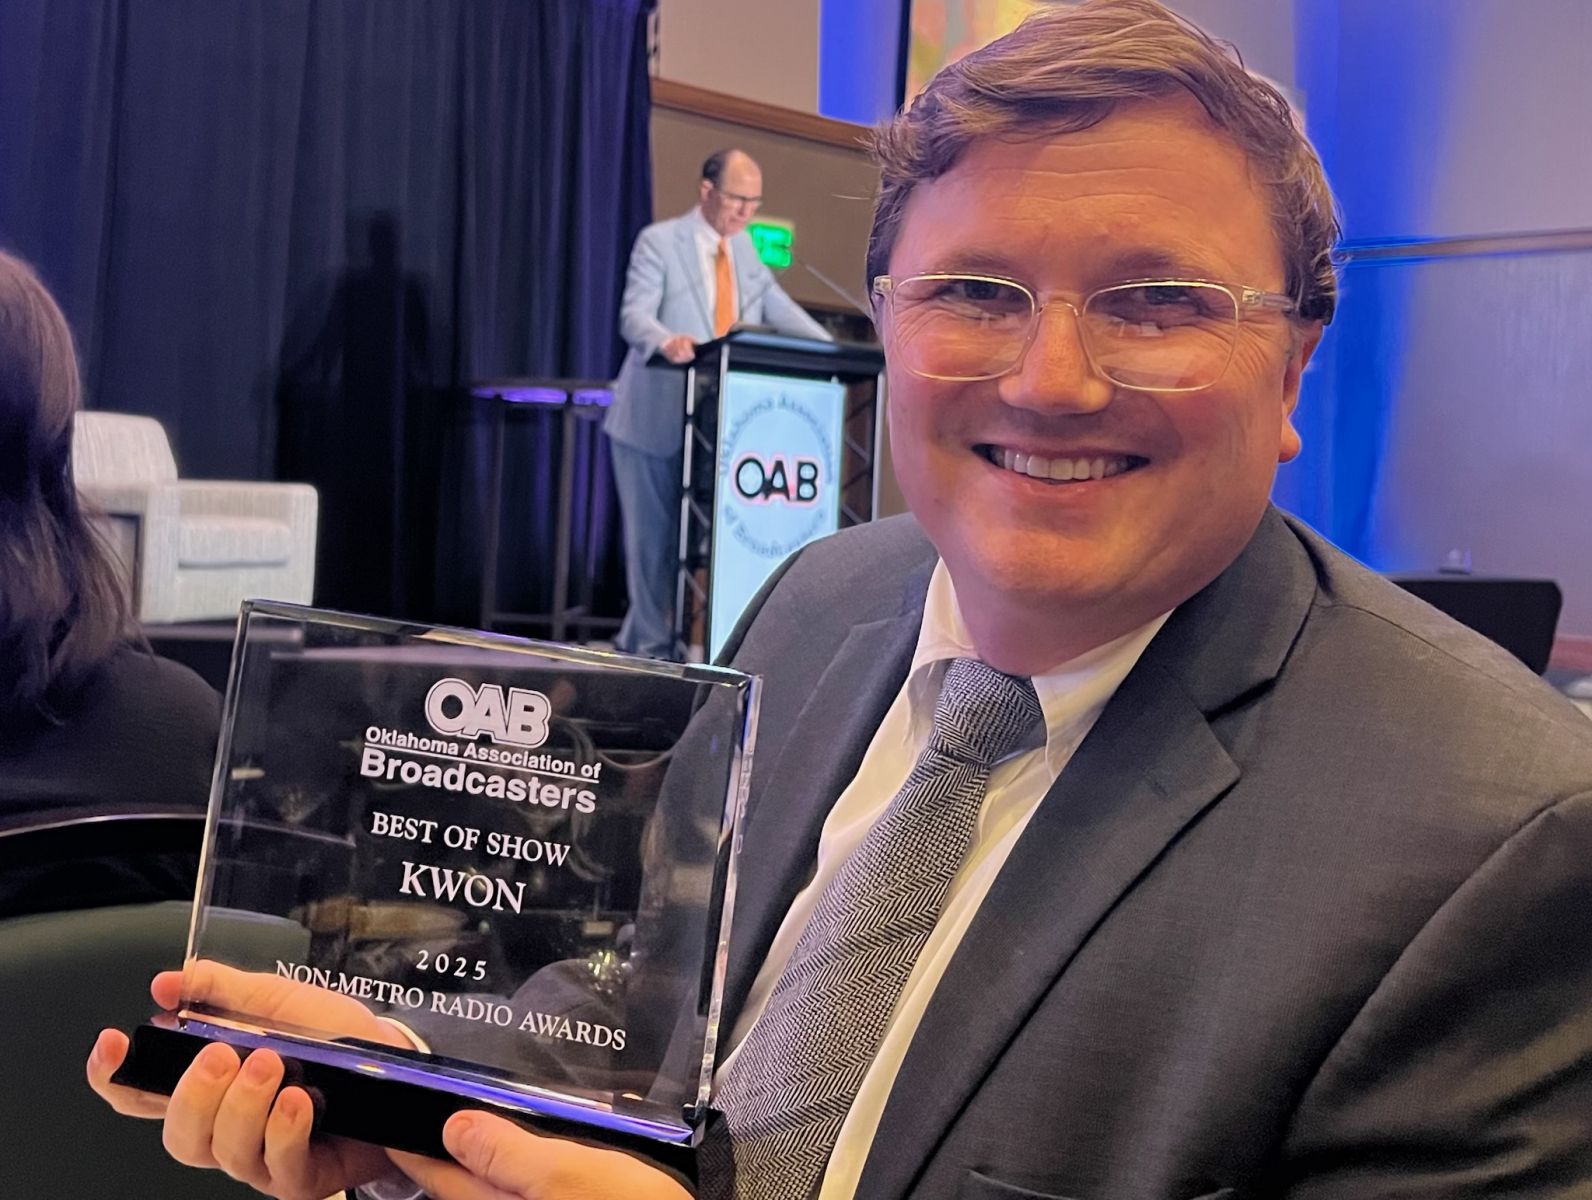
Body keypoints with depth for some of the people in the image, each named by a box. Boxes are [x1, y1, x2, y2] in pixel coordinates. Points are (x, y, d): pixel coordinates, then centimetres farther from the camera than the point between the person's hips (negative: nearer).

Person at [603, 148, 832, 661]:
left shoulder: (744, 245, 12)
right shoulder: (659, 241, -8)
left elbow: (776, 306, 7)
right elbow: (634, 315, -18)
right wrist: (666, 341, -41)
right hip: (656, 417, -6)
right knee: (654, 531, -1)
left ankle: (643, 634, 18)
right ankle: (651, 641, 9)